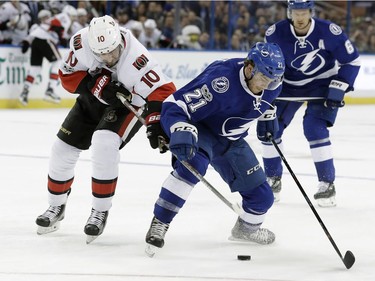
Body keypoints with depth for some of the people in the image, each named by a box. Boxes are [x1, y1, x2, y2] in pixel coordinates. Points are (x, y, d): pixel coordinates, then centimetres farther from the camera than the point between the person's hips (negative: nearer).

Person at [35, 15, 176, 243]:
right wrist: (95, 85, -29)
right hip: (92, 100, 5)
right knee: (64, 148, 3)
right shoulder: (81, 42, -27)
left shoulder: (136, 59, -39)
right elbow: (68, 75, -13)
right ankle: (56, 207, 27)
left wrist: (156, 126, -47)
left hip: (128, 104, -5)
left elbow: (162, 91, -37)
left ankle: (101, 212, -12)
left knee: (104, 144, -28)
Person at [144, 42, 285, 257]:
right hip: (199, 129, -7)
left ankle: (246, 228, 42)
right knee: (194, 162, -40)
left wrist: (267, 115, 11)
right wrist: (181, 133, -54)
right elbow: (174, 106, -39)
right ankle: (159, 223, -29)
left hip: (231, 141, 7)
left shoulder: (271, 83, -14)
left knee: (262, 196, 6)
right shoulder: (221, 81, -37)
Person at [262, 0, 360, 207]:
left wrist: (338, 89, -18)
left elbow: (351, 61, -12)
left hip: (322, 86, -4)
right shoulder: (275, 33, -17)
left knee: (315, 129, -21)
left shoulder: (329, 32, -24)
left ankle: (327, 183, -9)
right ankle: (273, 180, 16)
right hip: (289, 84, 4)